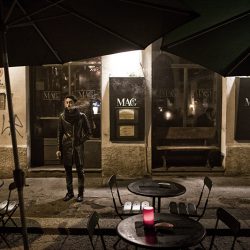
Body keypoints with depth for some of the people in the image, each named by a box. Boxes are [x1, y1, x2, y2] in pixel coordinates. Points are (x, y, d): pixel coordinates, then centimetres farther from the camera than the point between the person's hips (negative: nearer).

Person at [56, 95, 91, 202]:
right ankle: (69, 192, 24)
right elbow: (59, 133, 4)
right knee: (68, 170, 10)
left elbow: (88, 132, 2)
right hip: (66, 146, 2)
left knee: (80, 170, 4)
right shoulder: (62, 116, 1)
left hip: (78, 146, -2)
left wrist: (81, 141, -6)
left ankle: (81, 193, 15)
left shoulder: (81, 116, -5)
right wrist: (59, 149, 2)